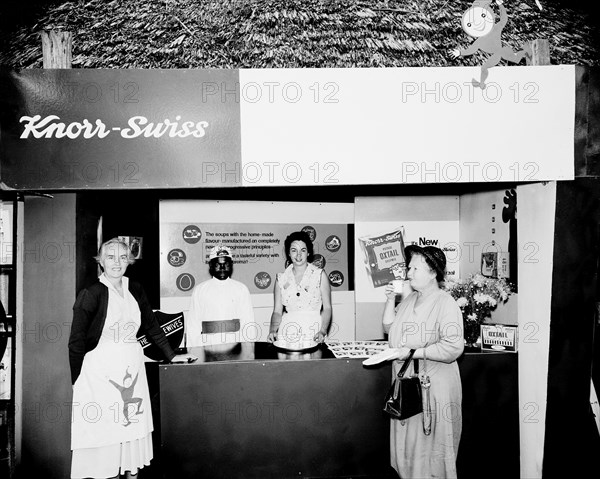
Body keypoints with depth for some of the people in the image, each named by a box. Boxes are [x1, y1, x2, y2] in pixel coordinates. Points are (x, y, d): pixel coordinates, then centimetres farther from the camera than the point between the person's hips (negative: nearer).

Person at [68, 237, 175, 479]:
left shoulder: (135, 290, 6)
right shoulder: (91, 294, -9)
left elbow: (152, 326, 15)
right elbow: (77, 341, -10)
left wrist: (171, 356, 14)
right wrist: (75, 380, -13)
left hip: (132, 368, 5)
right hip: (101, 371, -5)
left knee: (133, 427, 9)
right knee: (103, 429, 0)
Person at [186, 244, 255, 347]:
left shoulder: (242, 289, 8)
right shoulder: (199, 290, 6)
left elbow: (248, 322, 6)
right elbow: (193, 324, 5)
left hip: (235, 343, 0)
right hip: (208, 345, 0)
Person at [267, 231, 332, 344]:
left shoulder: (320, 275, 5)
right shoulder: (281, 278, 10)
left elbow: (327, 308, 3)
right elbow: (277, 311, 11)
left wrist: (323, 331, -11)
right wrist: (273, 331, -7)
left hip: (313, 334, -1)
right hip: (287, 334, 1)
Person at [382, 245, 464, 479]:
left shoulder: (445, 303, -15)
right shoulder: (410, 298, 9)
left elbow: (453, 347, -25)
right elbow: (389, 326, 18)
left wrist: (413, 352, -23)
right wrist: (391, 299, 4)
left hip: (433, 387, -7)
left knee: (430, 447, 6)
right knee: (407, 441, 17)